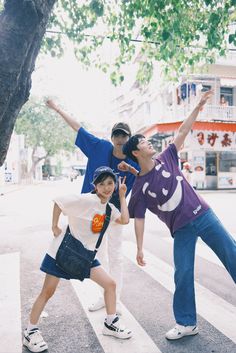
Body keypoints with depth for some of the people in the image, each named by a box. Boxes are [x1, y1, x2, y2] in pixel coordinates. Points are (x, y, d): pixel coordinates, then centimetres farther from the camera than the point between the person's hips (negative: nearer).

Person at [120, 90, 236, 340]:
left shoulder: (166, 159, 1)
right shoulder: (139, 187, -6)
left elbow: (182, 132, 3)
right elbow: (139, 219, -6)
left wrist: (198, 107, -1)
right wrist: (140, 248, -8)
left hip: (202, 215, 3)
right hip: (181, 229, -2)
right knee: (183, 275, -1)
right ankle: (186, 324, 18)